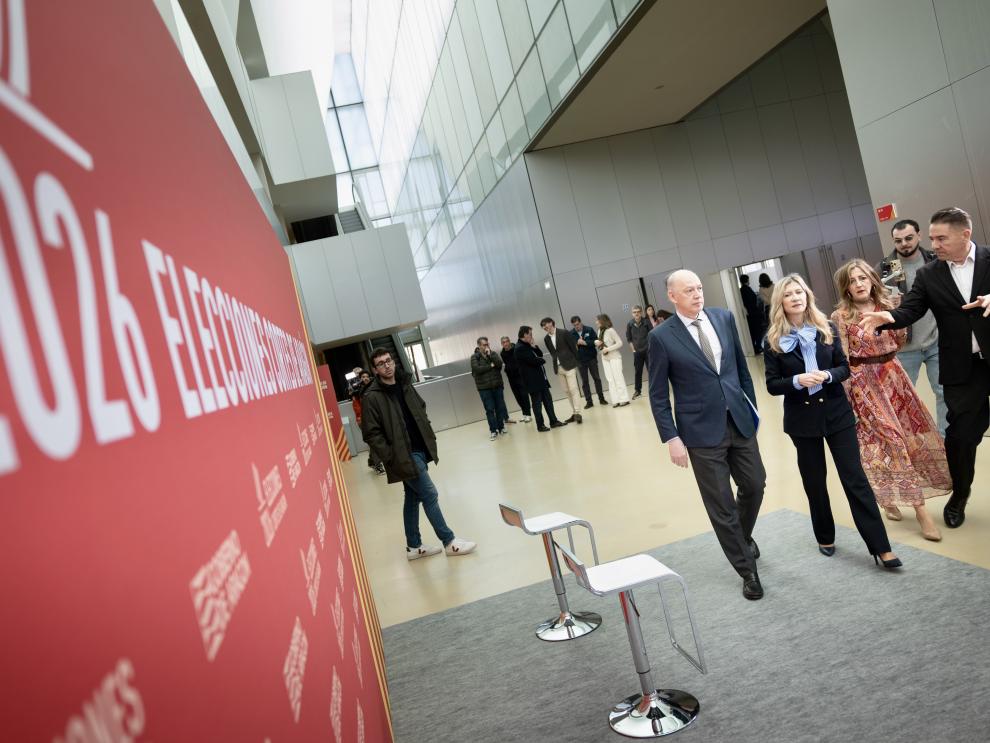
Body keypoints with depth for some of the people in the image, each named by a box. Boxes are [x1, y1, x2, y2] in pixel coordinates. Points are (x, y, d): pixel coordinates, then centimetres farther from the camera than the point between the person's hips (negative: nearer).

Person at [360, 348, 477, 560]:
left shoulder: (405, 385, 8)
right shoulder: (372, 397, -14)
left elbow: (421, 411, 20)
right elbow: (371, 434, -15)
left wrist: (430, 438, 11)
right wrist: (391, 458, -18)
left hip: (420, 451, 7)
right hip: (404, 456, -7)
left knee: (413, 498, 15)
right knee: (430, 495, -4)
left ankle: (414, 547, 26)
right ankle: (450, 542, 9)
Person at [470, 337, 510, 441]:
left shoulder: (493, 354, 8)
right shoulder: (474, 357, -1)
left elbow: (499, 363, -8)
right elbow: (477, 369, -17)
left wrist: (490, 354, -15)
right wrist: (491, 366, -9)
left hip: (497, 385, 3)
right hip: (484, 387, -3)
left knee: (500, 407, 7)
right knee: (490, 409, -3)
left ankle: (501, 427, 19)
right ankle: (493, 430, 4)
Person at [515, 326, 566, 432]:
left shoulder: (528, 345, 14)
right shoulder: (520, 348, -17)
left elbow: (540, 355, 14)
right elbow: (534, 361, -23)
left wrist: (535, 346, -3)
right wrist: (543, 360, -2)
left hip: (541, 378, 9)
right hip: (532, 381, -9)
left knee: (548, 400, 11)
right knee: (537, 403, 0)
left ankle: (553, 421, 17)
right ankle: (540, 426, 8)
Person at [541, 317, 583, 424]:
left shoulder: (564, 333, -6)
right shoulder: (546, 339, 8)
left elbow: (573, 347, -4)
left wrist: (575, 362, -2)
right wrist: (555, 364, 7)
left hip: (569, 365, -5)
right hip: (558, 368, 5)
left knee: (573, 389, -10)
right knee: (567, 391, 7)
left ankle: (577, 413, -12)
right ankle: (574, 413, 11)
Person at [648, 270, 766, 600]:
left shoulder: (724, 317, 3)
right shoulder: (662, 336, -10)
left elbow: (741, 365, 13)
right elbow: (658, 395, -7)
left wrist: (752, 406, 12)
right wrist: (671, 438, -10)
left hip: (740, 421, 4)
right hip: (702, 431, -4)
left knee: (755, 485, 15)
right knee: (721, 505, 4)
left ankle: (743, 536, 46)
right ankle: (748, 571, 22)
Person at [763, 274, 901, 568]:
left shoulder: (827, 328, -1)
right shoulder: (773, 340, -6)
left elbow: (844, 367, 2)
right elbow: (772, 385, -5)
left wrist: (827, 375, -18)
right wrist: (796, 381, -23)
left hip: (837, 413, 1)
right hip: (802, 419, 0)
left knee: (855, 478, -1)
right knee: (814, 482, 12)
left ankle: (881, 547, 5)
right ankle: (825, 538, 31)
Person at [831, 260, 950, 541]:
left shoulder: (885, 305, 4)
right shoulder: (841, 316, -10)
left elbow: (899, 341, 13)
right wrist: (847, 398, -10)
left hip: (894, 376, 6)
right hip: (865, 383, -6)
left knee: (914, 431, 9)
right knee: (891, 440, -4)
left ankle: (891, 496, 27)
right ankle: (920, 509, 2)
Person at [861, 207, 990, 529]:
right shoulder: (928, 275, 3)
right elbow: (909, 310, -7)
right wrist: (887, 317, -28)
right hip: (962, 368, 1)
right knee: (961, 433, 6)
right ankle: (959, 496, 26)